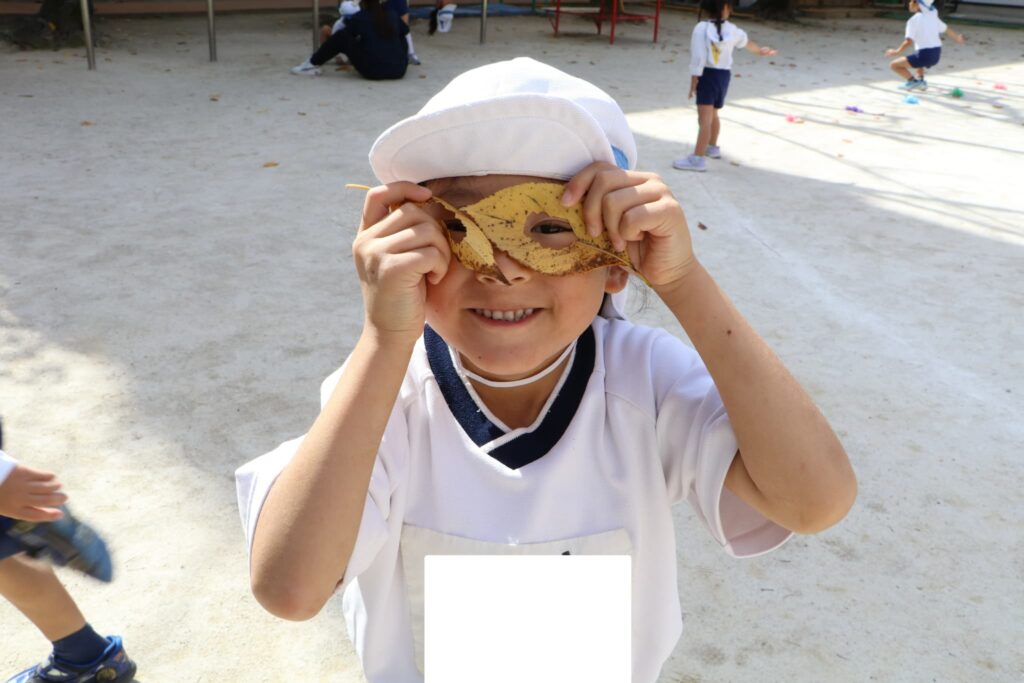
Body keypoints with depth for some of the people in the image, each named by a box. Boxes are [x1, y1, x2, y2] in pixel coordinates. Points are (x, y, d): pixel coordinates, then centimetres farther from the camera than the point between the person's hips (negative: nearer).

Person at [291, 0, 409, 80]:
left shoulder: (359, 17, 1)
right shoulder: (392, 15, 11)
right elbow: (405, 30, 31)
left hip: (373, 71, -4)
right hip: (399, 71, 4)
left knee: (342, 36, 6)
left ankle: (314, 63, 16)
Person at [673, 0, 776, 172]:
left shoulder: (701, 28, -11)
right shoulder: (732, 30, 6)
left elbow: (698, 59, -16)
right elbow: (747, 42, 28)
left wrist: (693, 82, -10)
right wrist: (760, 50, 48)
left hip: (707, 74, -6)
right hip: (724, 75, 6)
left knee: (704, 118, -13)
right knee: (713, 114, 25)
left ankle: (698, 158, -19)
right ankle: (712, 147, 44)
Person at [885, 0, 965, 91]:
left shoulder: (913, 21, -11)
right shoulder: (932, 17, 11)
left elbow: (909, 41, -20)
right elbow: (947, 29, 23)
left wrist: (897, 52, -11)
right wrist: (957, 37, 39)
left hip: (924, 55, -8)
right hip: (937, 55, 8)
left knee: (893, 65, 1)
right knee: (917, 58, 41)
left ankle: (912, 81, -8)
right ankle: (921, 80, 23)